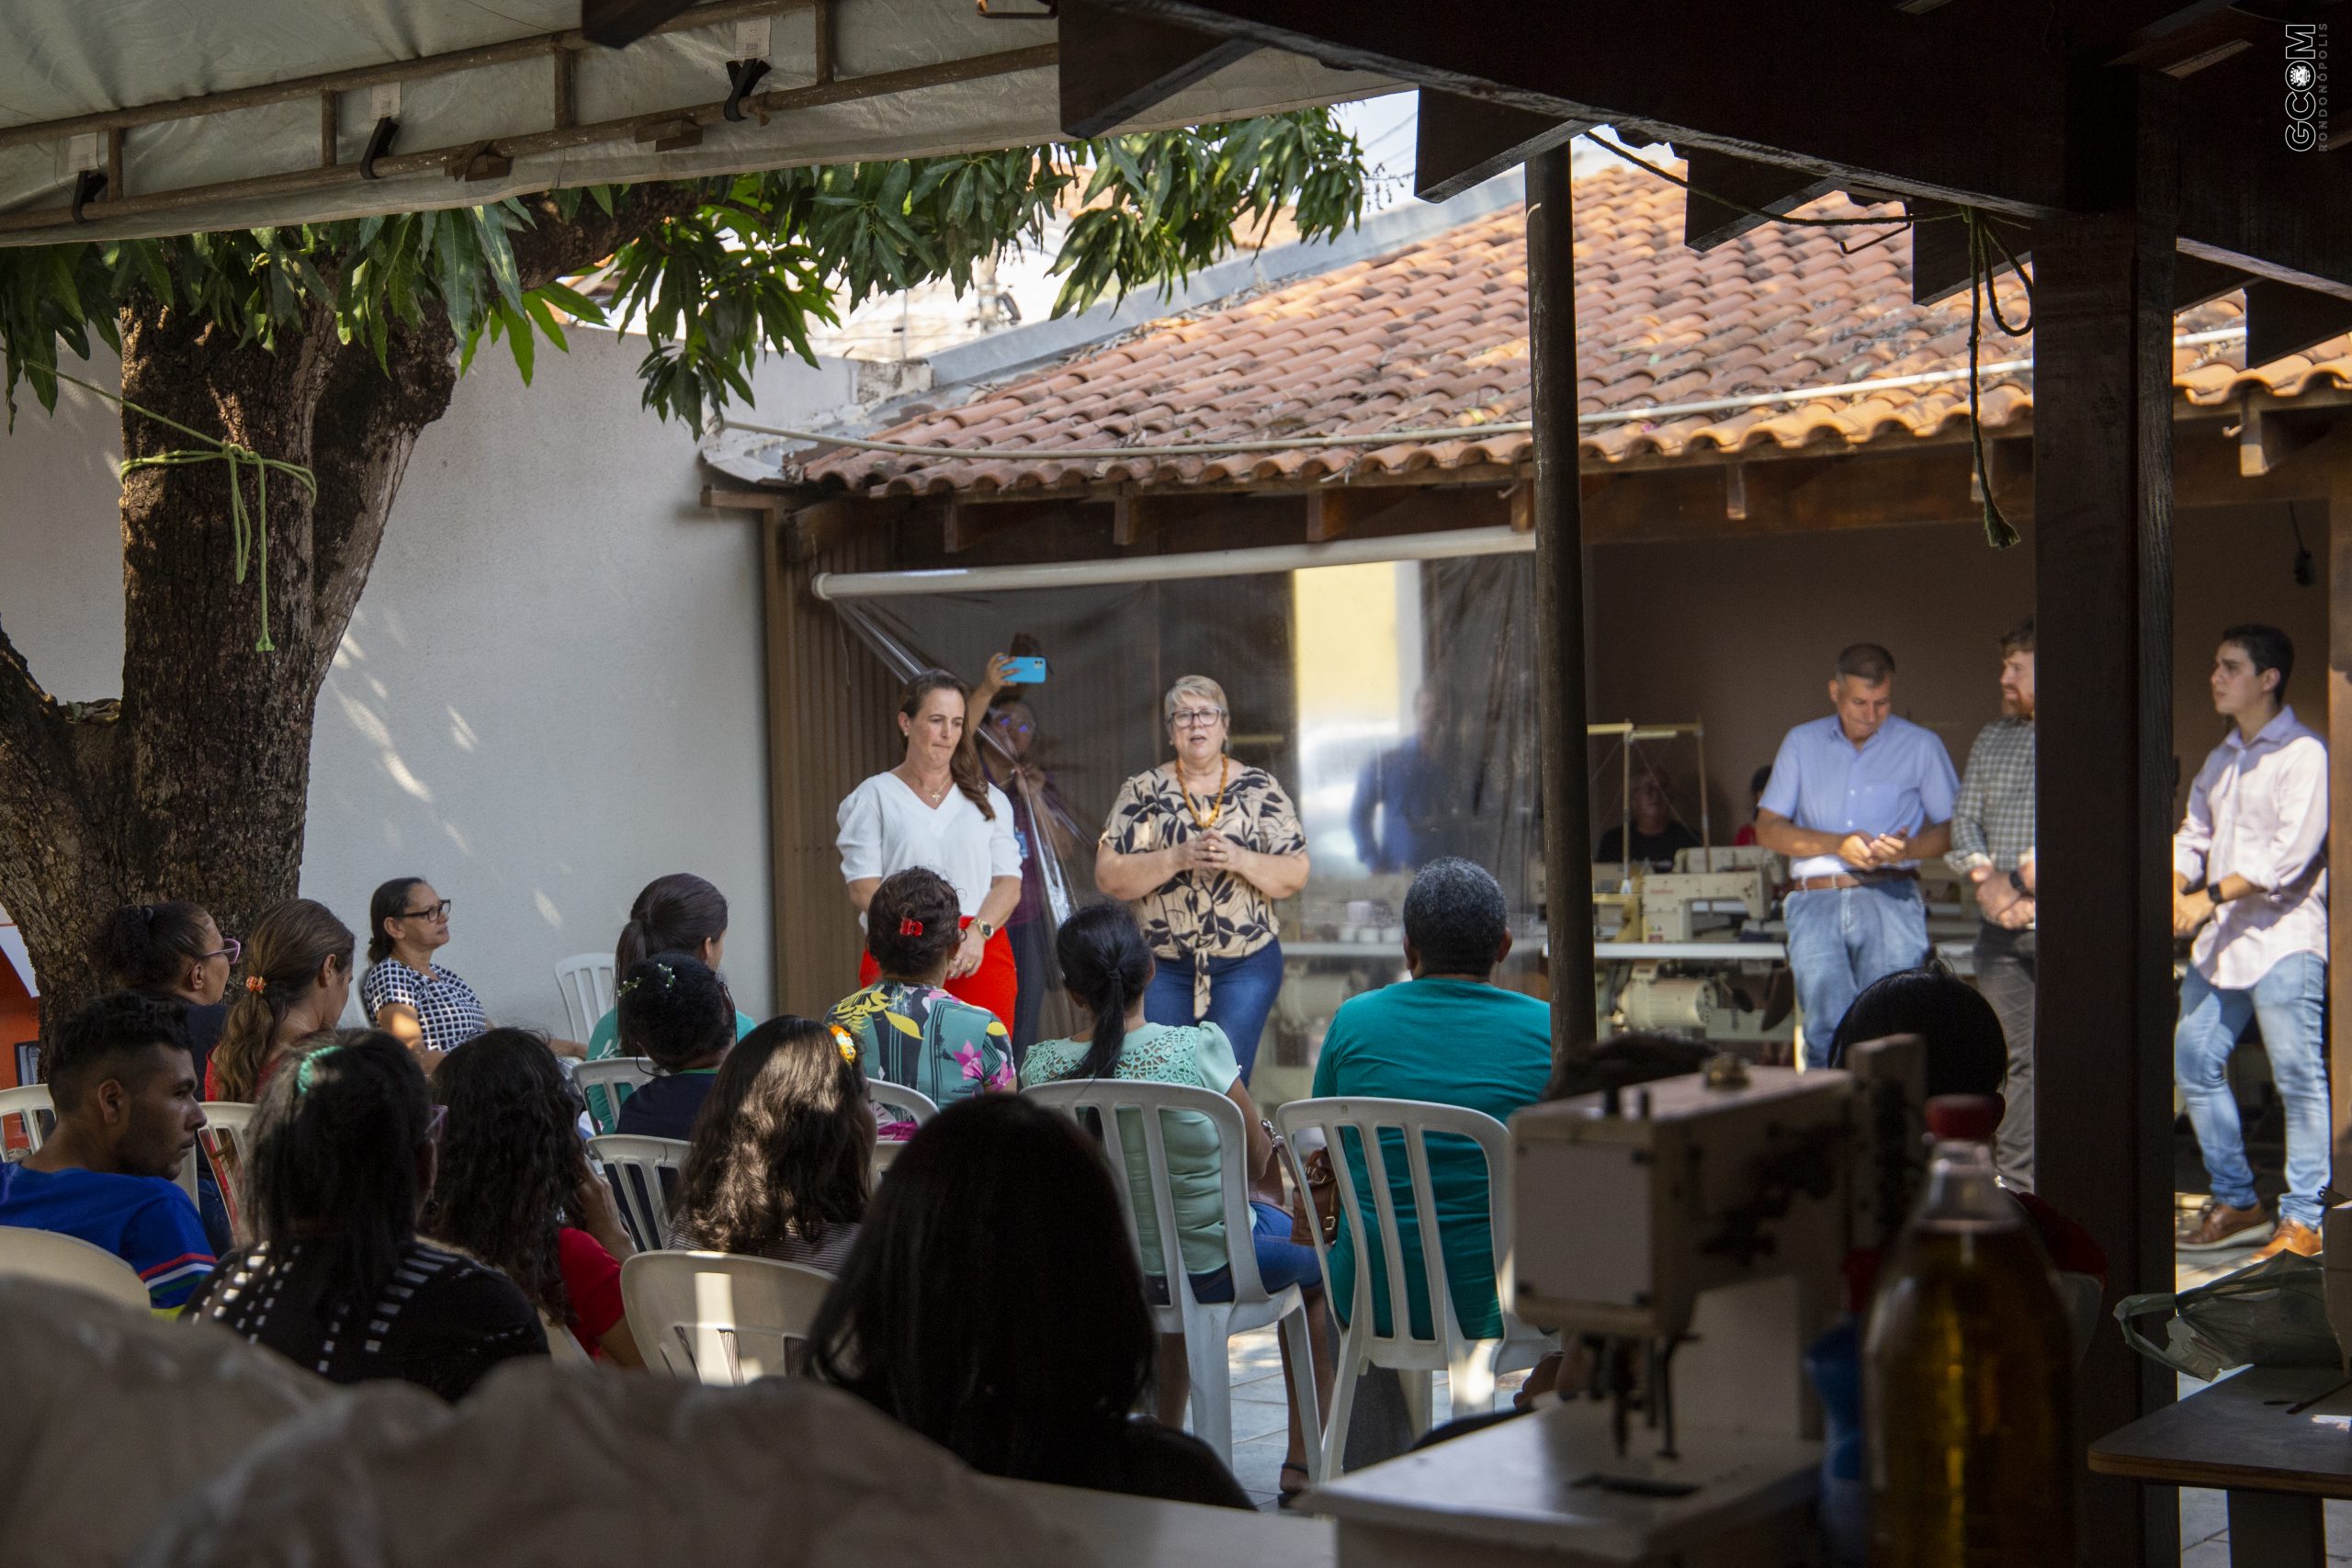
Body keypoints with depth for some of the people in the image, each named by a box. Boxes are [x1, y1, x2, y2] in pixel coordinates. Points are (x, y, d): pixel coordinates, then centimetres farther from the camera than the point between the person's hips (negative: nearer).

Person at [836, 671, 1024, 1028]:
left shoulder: (990, 800, 19)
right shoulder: (874, 797, 10)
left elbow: (1009, 882, 10)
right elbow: (862, 888, -1)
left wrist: (978, 932, -11)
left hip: (981, 957, 2)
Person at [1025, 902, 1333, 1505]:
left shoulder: (1044, 1065, -13)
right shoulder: (1198, 1048, -23)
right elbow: (1259, 1162, -11)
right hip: (1211, 1267, -4)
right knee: (1319, 1254, 27)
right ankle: (1303, 1459, 31)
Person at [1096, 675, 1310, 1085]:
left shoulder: (1260, 789, 6)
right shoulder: (1143, 791, 4)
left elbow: (1295, 876, 1)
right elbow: (1108, 876, -5)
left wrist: (1239, 859, -17)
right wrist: (1177, 858, -18)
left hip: (1247, 964, 0)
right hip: (1162, 967, 0)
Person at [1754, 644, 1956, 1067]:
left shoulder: (1921, 746, 12)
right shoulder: (1802, 743, 16)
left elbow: (1952, 827, 11)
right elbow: (1768, 829, 11)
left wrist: (1906, 849, -11)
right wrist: (1836, 844, -6)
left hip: (1890, 900, -1)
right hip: (1814, 901, 1)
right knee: (1826, 1027, -11)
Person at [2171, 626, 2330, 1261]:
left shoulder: (2304, 755, -7)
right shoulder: (2219, 761, 18)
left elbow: (2290, 854, -15)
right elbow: (2194, 836, 18)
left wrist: (2212, 896, -17)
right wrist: (2176, 889, -2)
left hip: (2283, 936, -8)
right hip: (2219, 940, 8)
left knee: (2298, 1076, -8)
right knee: (2194, 1062, 7)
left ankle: (2301, 1220, -5)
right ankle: (2235, 1203, 16)